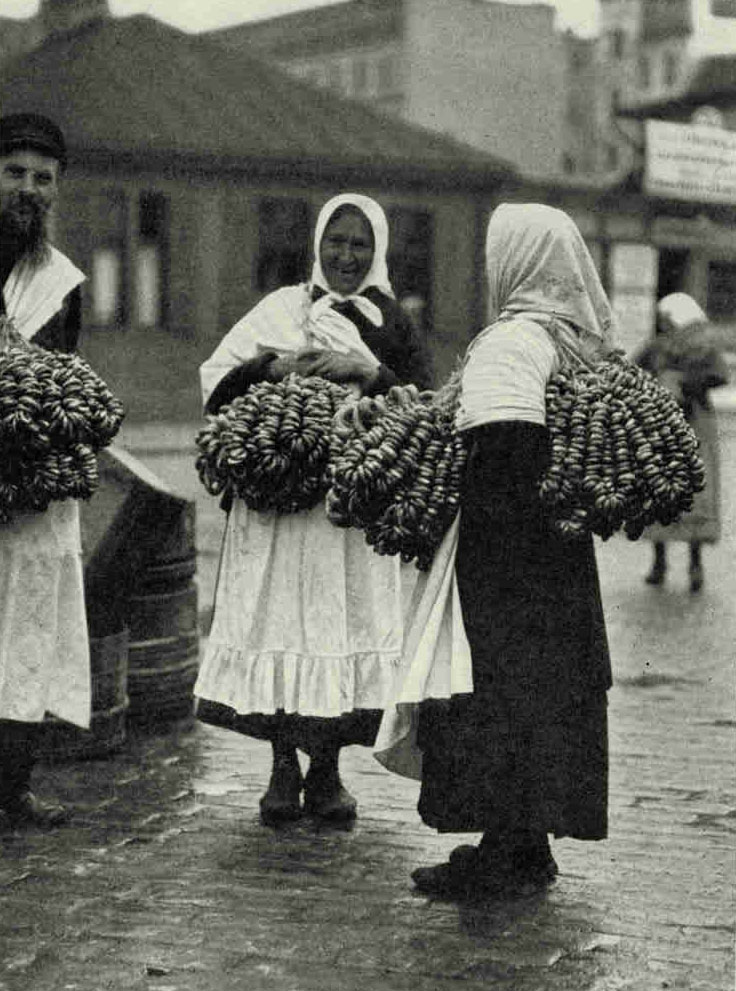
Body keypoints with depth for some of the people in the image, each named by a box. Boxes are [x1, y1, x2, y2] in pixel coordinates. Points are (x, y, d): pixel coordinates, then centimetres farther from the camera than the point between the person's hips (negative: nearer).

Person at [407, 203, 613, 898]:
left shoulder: (511, 341, -17)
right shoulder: (576, 339, 11)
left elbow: (506, 444, -28)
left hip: (503, 557, -9)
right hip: (561, 557, 9)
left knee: (494, 692, -1)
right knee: (547, 685, 13)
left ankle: (502, 856, 6)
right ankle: (530, 847, 23)